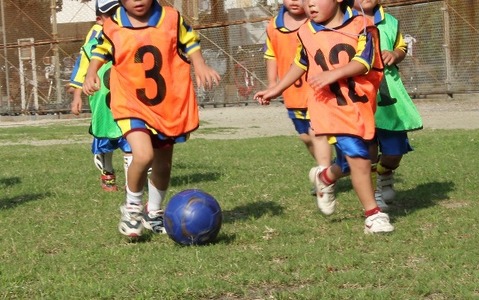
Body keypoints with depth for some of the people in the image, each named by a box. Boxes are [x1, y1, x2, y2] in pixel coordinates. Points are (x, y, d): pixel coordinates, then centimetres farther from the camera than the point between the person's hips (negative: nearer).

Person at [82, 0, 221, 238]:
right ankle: (133, 206, 1)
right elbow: (100, 53, 8)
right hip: (132, 105, -3)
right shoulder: (112, 27, -4)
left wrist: (201, 67, -10)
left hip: (169, 105, 3)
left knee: (163, 164, 14)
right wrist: (91, 75, -9)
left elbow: (190, 44, 7)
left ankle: (154, 213, 37)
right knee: (143, 155, -25)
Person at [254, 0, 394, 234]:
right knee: (358, 159, -15)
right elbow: (300, 64, 19)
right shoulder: (306, 33, 2)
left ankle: (326, 177, 46)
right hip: (332, 109, -1)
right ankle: (373, 214, -4)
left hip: (361, 106, 1)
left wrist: (334, 73, -30)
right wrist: (276, 89, 25)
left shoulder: (360, 26, -5)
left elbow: (364, 61, -17)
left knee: (350, 162, 11)